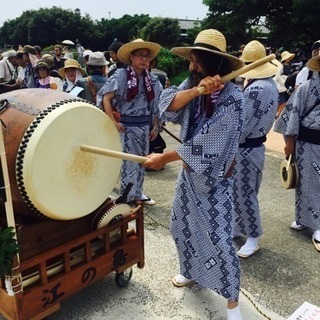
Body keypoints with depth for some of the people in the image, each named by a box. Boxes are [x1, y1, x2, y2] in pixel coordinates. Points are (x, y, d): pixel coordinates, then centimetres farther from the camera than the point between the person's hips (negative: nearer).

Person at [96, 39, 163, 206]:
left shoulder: (152, 79, 5)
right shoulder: (120, 75, -9)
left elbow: (155, 105, 12)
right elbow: (105, 98, -11)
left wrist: (155, 126, 9)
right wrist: (113, 122, -17)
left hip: (144, 126, 5)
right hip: (126, 126, -5)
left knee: (142, 161, 14)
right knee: (128, 162, 0)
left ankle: (138, 193, 30)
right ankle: (128, 197, 14)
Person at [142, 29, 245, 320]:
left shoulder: (232, 97, -23)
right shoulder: (192, 84, -3)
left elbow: (206, 144, -26)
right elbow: (167, 107, -19)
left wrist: (164, 158, -21)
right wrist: (196, 90, -36)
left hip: (215, 177, -6)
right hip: (189, 172, 7)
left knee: (219, 238, -3)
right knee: (182, 226, 19)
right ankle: (192, 271, 45)